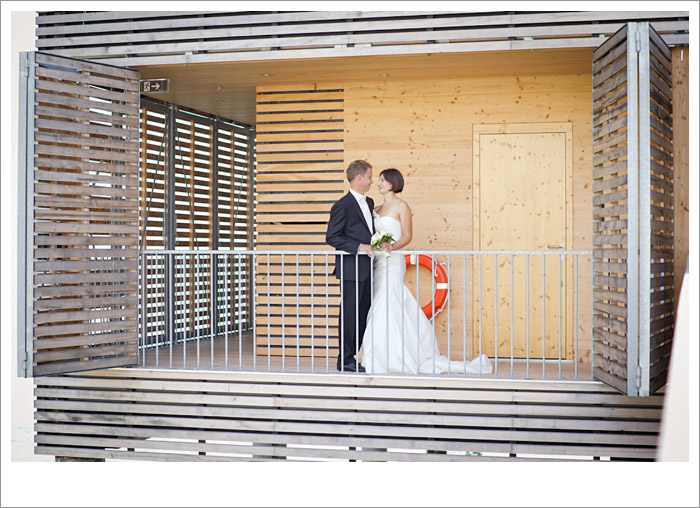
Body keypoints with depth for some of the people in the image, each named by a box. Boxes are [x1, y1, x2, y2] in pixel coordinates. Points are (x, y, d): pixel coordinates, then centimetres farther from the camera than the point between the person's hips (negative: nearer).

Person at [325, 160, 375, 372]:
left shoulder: (369, 203, 15)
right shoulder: (343, 205, -10)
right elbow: (332, 237, -13)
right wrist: (359, 247, -19)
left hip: (366, 268, 8)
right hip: (351, 269, -8)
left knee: (363, 315, 10)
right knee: (349, 313, -3)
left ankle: (351, 356, 18)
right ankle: (345, 360, 5)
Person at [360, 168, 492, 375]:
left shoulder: (401, 206, -3)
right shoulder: (378, 209, 17)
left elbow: (407, 236, -8)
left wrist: (392, 246, -24)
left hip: (392, 261, -8)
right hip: (378, 262, 8)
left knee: (384, 309, -10)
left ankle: (379, 362, -5)